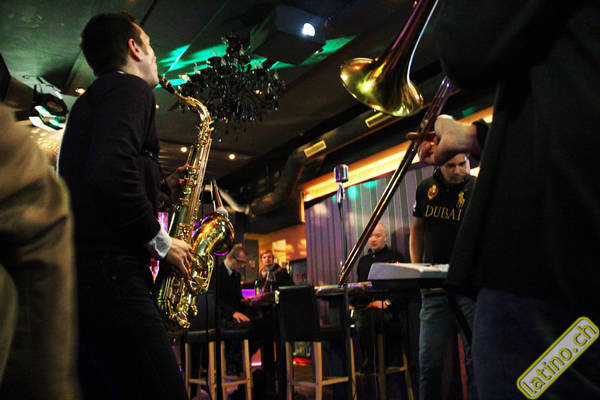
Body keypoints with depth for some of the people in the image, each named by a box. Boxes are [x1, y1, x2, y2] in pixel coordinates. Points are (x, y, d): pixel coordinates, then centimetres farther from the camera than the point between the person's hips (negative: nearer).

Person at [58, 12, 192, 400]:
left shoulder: (93, 98, 26)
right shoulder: (130, 89, -3)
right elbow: (112, 176, -22)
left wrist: (163, 188, 19)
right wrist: (160, 242, -10)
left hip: (77, 276, 10)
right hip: (108, 271, -10)